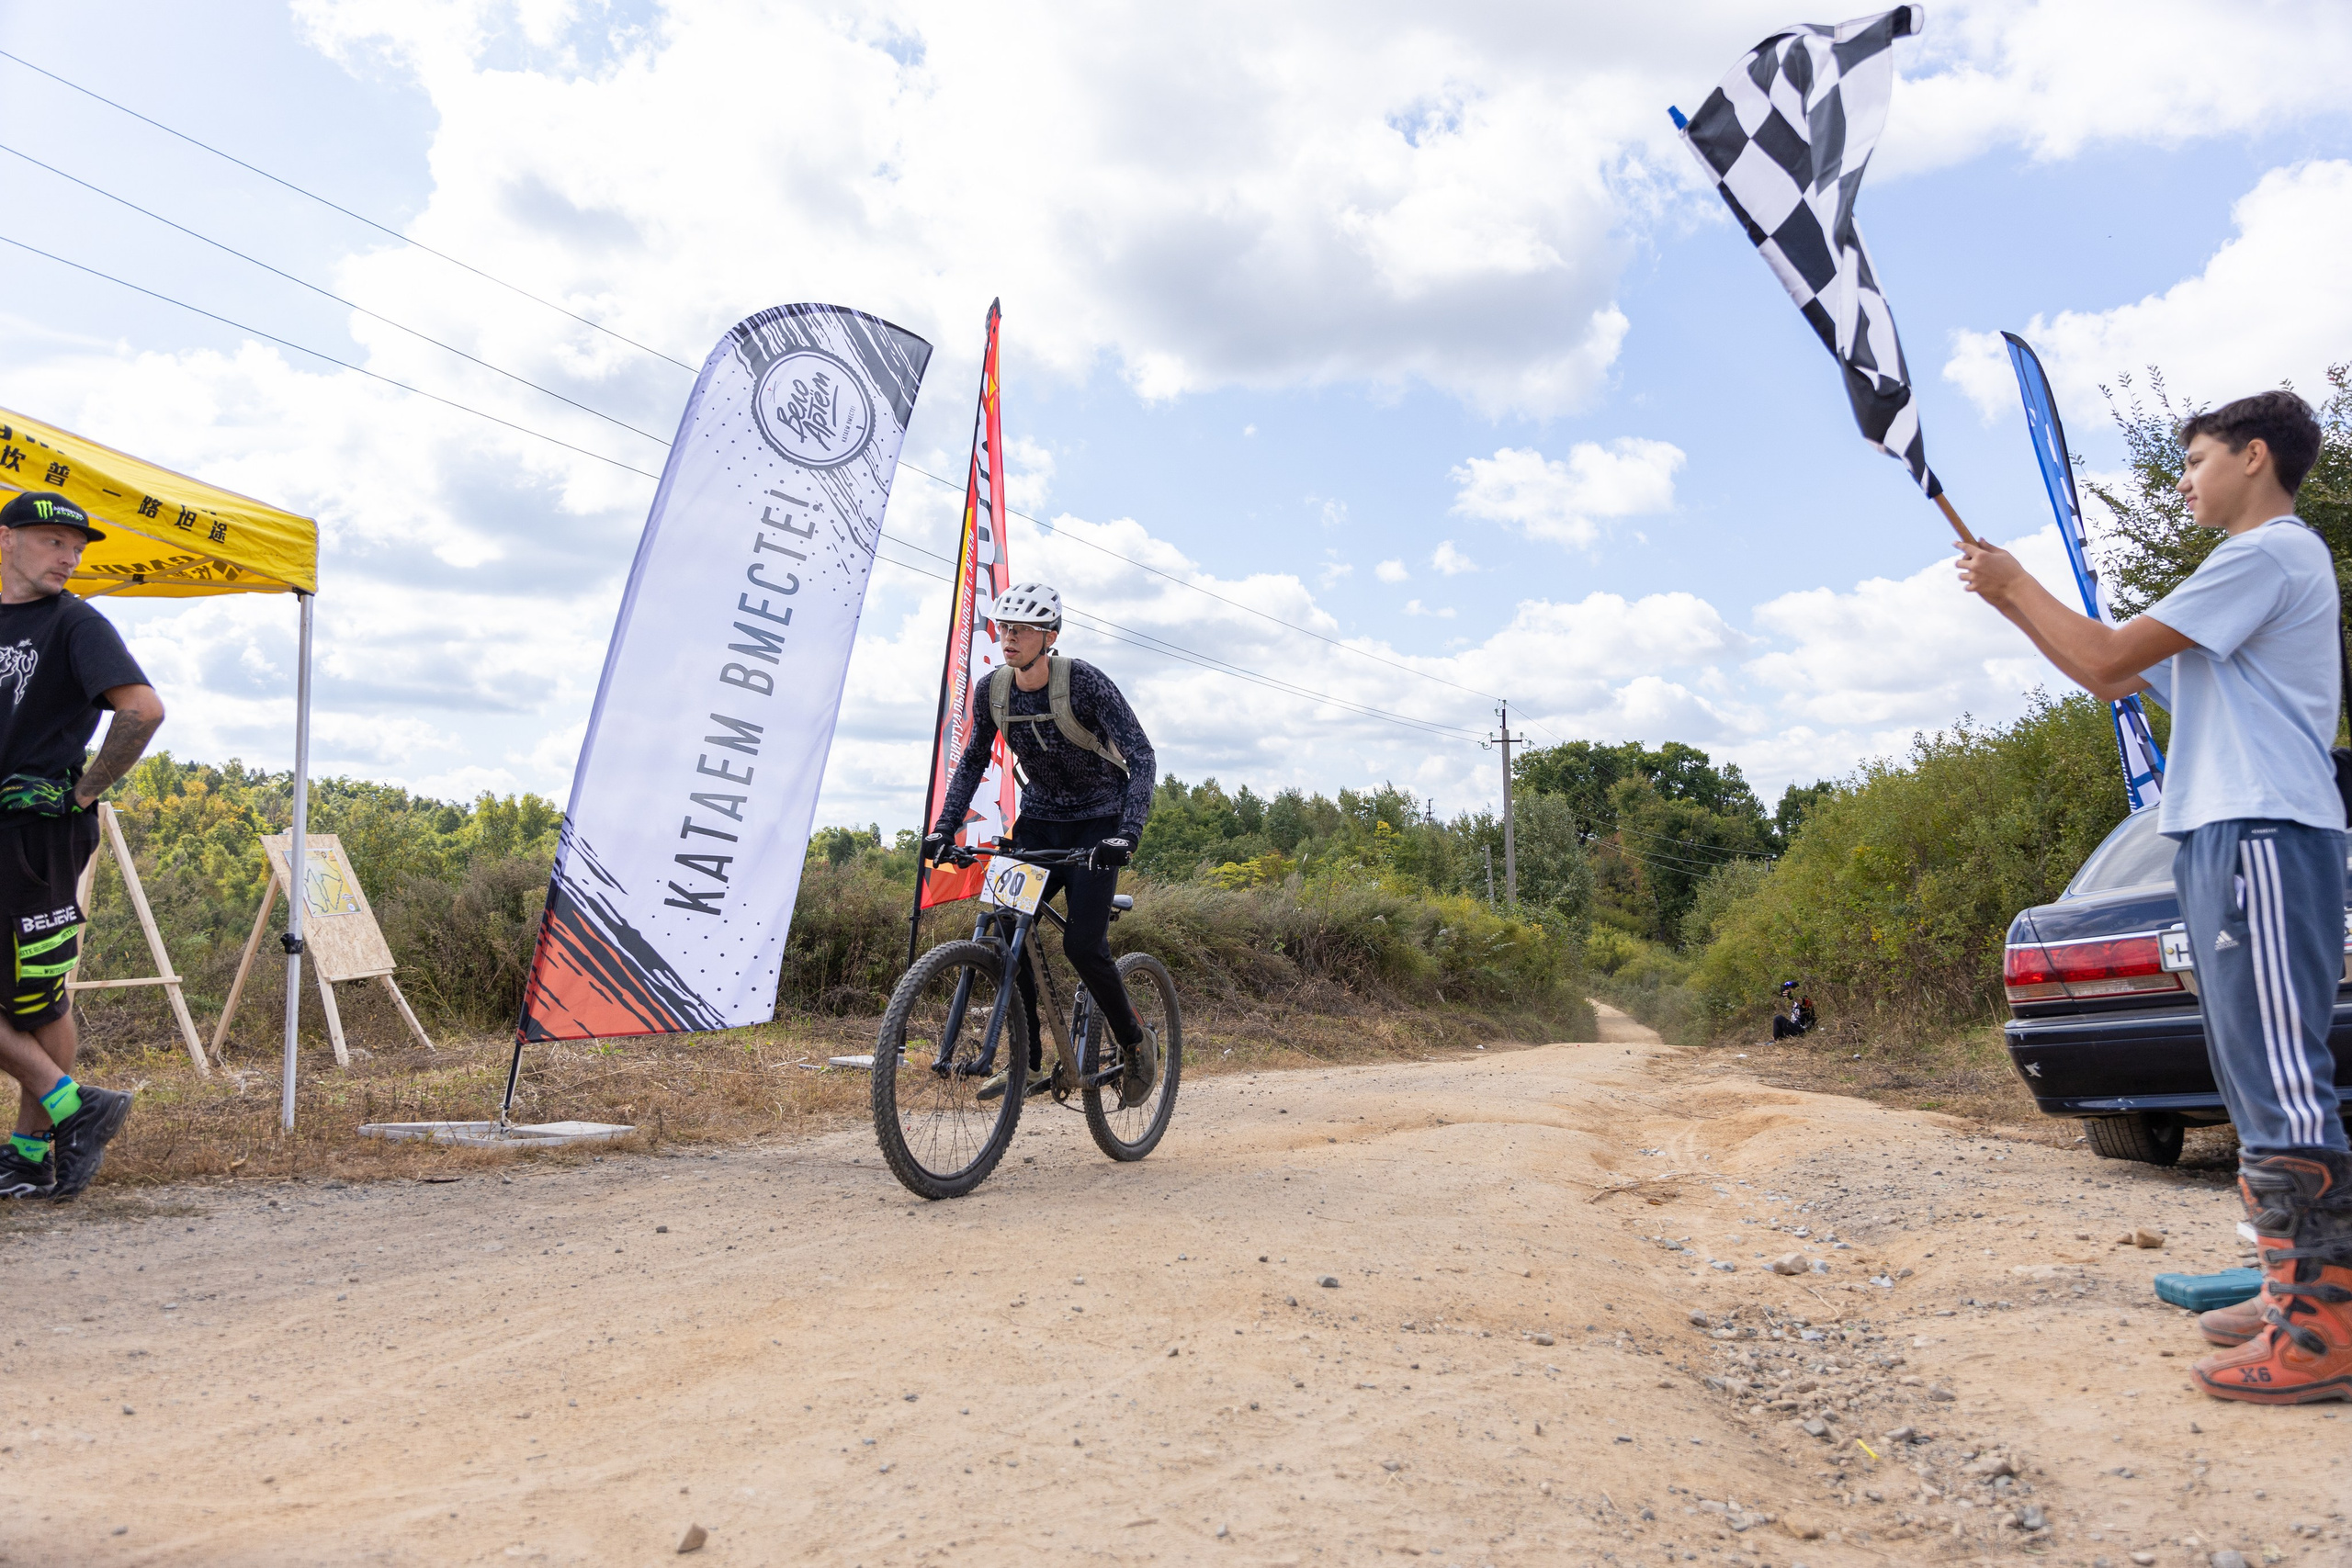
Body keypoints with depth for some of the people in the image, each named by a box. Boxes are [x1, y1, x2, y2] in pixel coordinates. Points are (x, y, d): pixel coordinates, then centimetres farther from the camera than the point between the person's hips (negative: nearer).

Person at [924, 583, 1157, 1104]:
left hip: (1097, 823, -5)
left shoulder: (1082, 681, -22)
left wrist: (1127, 833, -39)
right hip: (1038, 820, 5)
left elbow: (1142, 757, -26)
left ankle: (1136, 1041, 8)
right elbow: (973, 762, 7)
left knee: (1082, 943, -17)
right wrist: (945, 828, -5)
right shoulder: (993, 689, -6)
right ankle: (1028, 1064, 4)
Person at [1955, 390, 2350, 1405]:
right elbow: (2118, 677, 27)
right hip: (2226, 837, 11)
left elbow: (2109, 657, -13)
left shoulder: (2269, 553, -7)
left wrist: (2014, 585, 1)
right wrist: (2015, 600, 23)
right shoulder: (2267, 563, 26)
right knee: (2257, 1075, 12)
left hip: (2262, 837, -11)